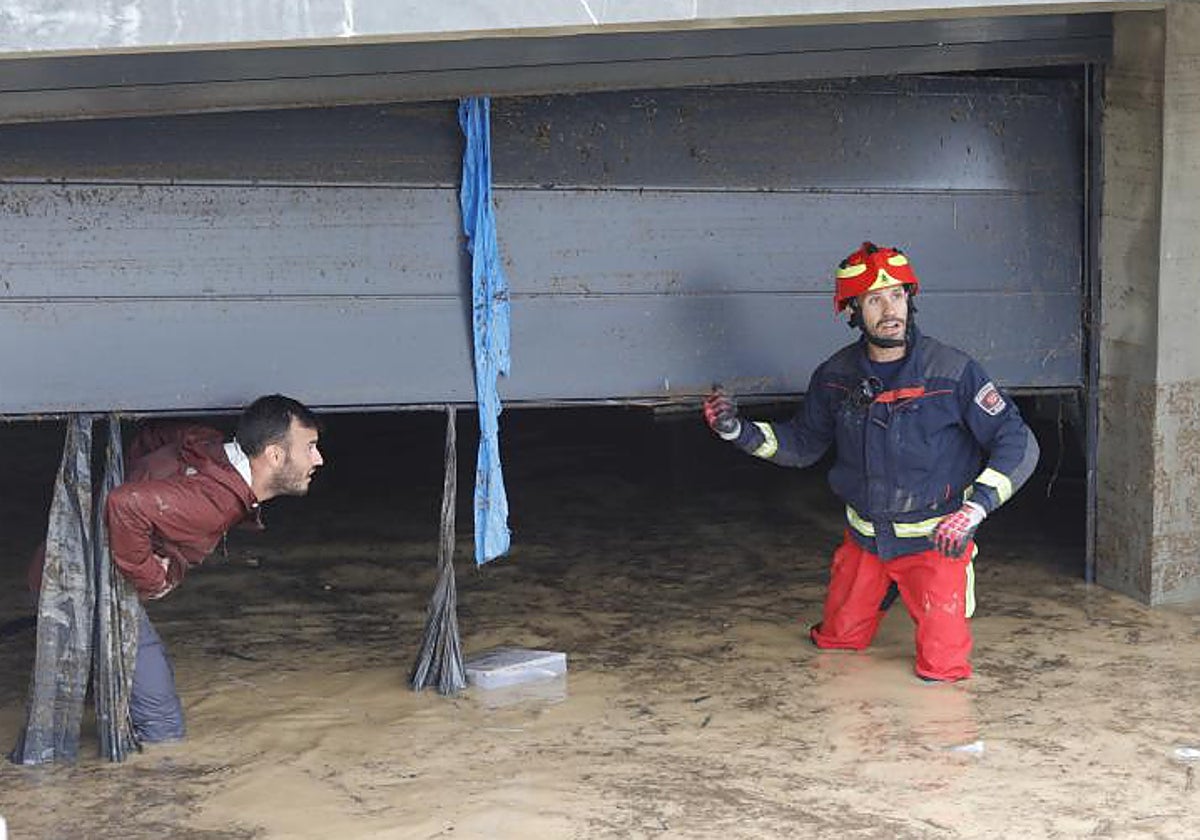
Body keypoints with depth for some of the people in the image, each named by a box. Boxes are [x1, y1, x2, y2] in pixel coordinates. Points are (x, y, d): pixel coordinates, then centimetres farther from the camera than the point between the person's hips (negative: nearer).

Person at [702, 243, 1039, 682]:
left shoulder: (953, 372, -18)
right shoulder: (836, 376, -5)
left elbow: (1018, 444, -15)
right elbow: (801, 443, 9)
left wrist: (974, 510, -25)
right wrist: (737, 431, -6)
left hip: (935, 540, -4)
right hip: (864, 537, 4)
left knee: (940, 667, -7)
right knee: (837, 640, 14)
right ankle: (888, 587, 43)